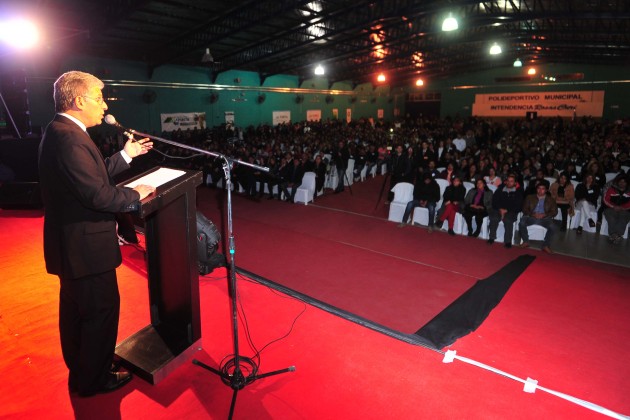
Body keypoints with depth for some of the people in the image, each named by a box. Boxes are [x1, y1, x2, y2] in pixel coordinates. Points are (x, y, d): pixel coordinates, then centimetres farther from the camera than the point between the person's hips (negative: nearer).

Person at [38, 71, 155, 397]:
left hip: (71, 244, 11)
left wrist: (126, 155, 13)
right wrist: (136, 195, -14)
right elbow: (98, 194, -28)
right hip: (85, 247, -11)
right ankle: (94, 380, 24)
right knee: (101, 310, 5)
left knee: (75, 310, 23)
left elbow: (92, 175, 10)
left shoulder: (59, 133, 9)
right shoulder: (69, 138, -24)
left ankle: (79, 373, 43)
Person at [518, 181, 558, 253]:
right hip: (531, 217, 0)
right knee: (522, 222, -32)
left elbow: (554, 212, 5)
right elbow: (525, 209, 6)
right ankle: (526, 241, -12)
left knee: (553, 227, -31)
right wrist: (533, 214, -14)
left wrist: (544, 215, -14)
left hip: (544, 218, 0)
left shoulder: (551, 200, 15)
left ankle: (546, 245, -16)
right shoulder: (530, 197, 14)